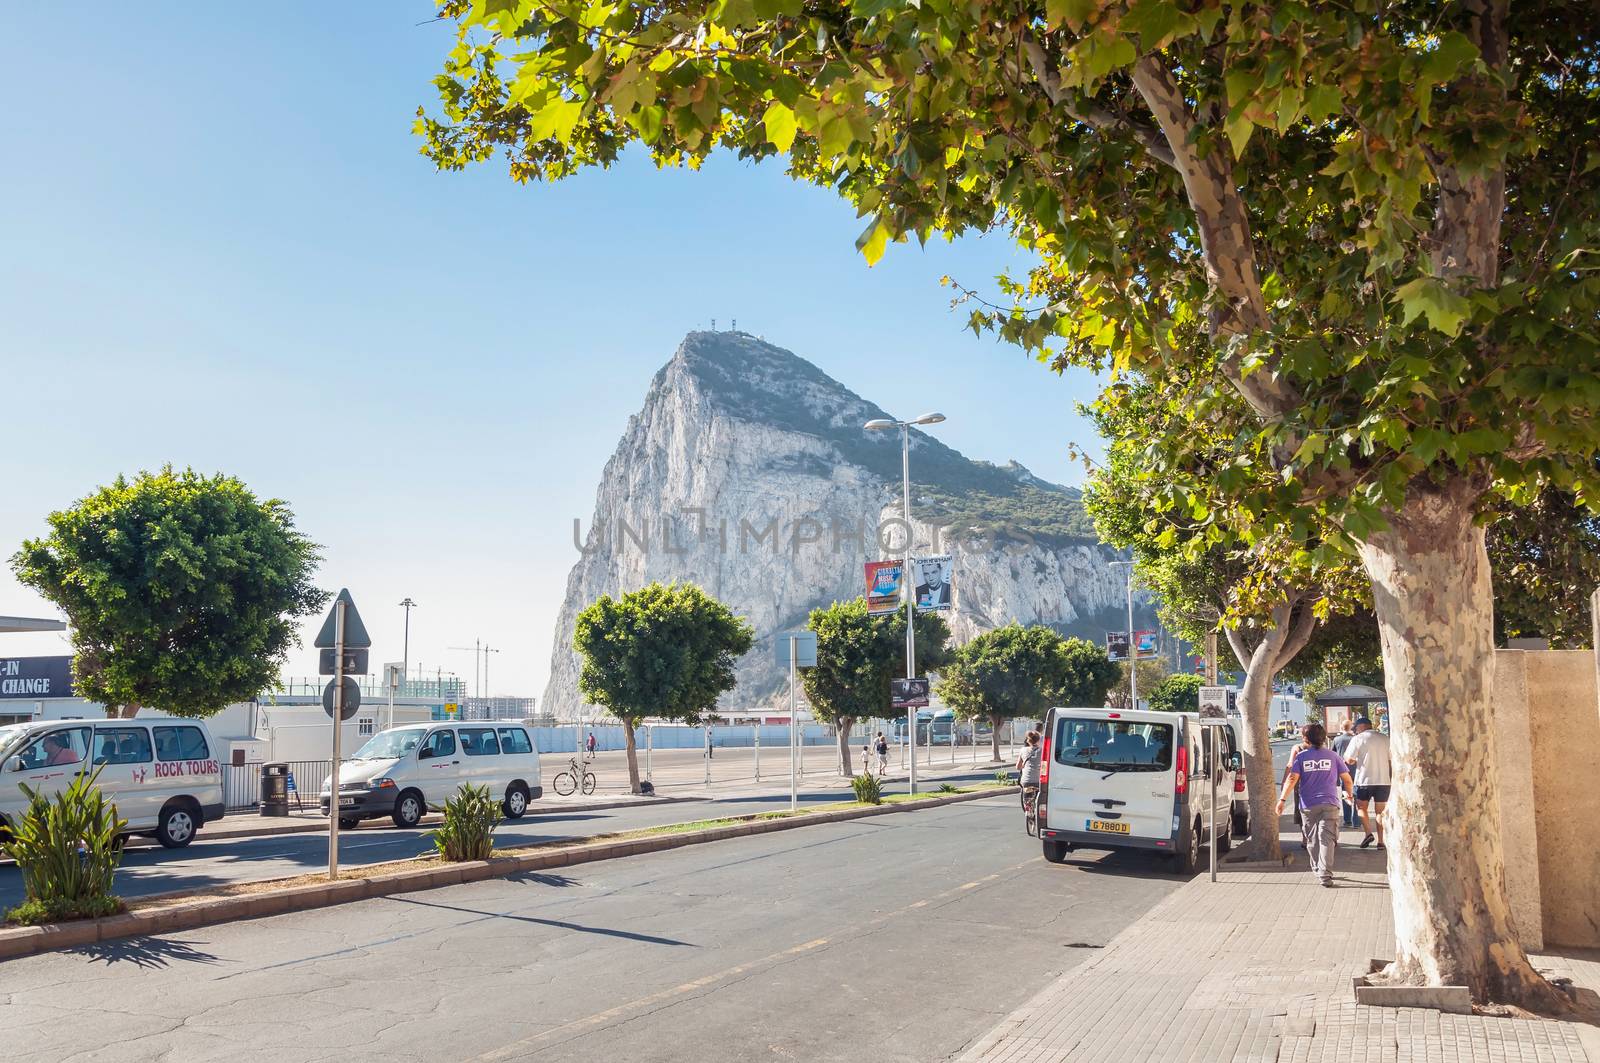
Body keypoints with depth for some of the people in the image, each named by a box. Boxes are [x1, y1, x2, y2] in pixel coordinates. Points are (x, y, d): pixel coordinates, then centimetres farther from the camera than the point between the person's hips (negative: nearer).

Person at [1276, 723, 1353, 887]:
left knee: (1312, 840, 16)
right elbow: (1347, 779, 7)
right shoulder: (1332, 756, 4)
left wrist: (1282, 799, -10)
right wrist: (1349, 793, 26)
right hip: (1329, 804, 0)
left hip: (1308, 805, 0)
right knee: (1327, 839, -5)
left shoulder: (1301, 756, 1)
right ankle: (1325, 874, -15)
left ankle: (1317, 869, 27)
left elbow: (1292, 779, -9)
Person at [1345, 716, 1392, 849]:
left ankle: (1368, 833, -4)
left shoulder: (1358, 739, -6)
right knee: (1380, 811, 9)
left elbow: (1349, 760, -8)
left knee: (1361, 807, 14)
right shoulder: (1385, 738, 6)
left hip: (1364, 779, -3)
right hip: (1383, 780, 3)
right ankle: (1380, 841, 3)